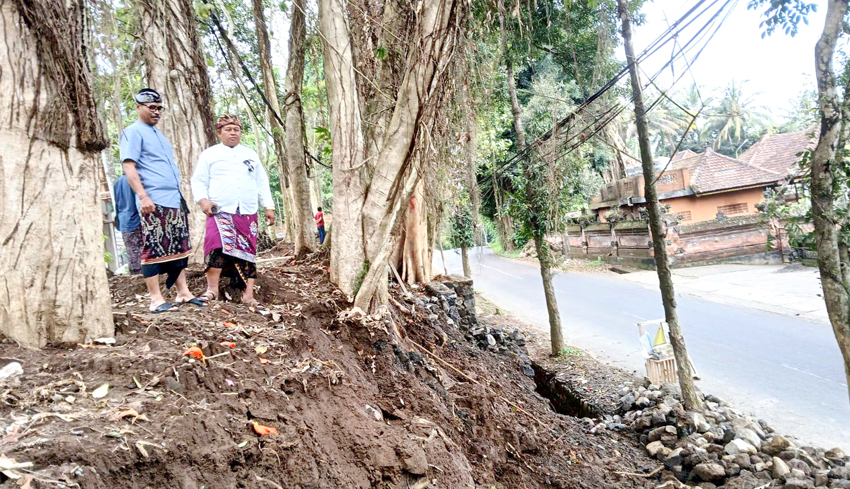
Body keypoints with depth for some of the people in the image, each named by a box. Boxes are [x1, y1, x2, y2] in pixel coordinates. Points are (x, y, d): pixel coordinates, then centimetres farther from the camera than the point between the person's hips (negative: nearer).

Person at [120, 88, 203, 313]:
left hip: (175, 201, 9)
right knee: (154, 250, -6)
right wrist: (143, 195, -22)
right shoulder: (133, 132, -2)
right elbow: (129, 167, -12)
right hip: (154, 202, -9)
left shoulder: (158, 134, 23)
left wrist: (180, 195, 22)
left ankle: (183, 292, 15)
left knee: (179, 249, 9)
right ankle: (156, 299, -2)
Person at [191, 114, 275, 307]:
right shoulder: (209, 154, 11)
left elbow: (262, 183, 19)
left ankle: (248, 295, 3)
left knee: (247, 251, 1)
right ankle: (212, 289, -17)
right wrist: (203, 200, -13)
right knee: (218, 245, -23)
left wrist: (269, 206, 10)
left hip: (248, 213, 3)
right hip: (220, 211, -3)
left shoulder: (251, 154, 20)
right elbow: (198, 181, 6)